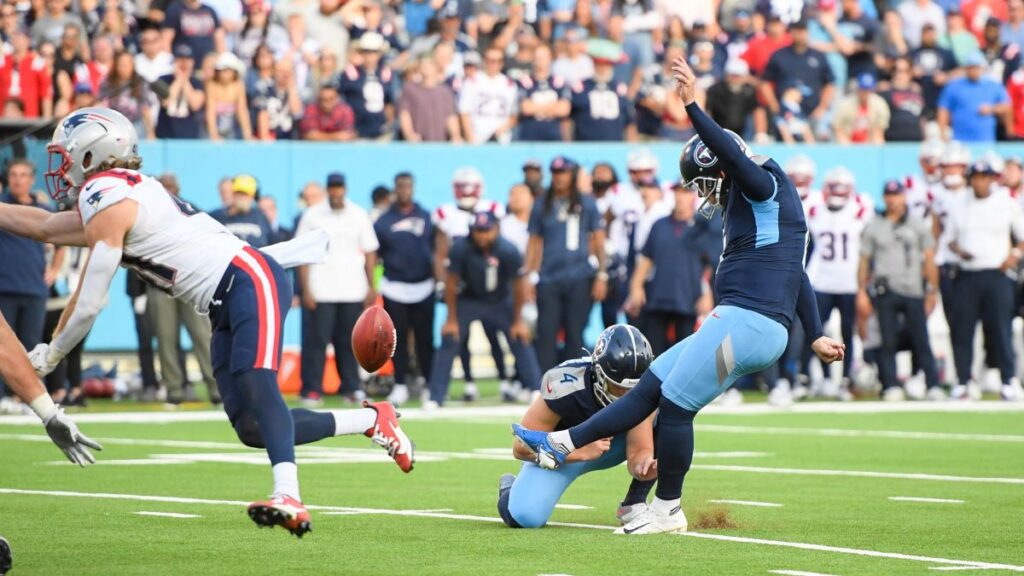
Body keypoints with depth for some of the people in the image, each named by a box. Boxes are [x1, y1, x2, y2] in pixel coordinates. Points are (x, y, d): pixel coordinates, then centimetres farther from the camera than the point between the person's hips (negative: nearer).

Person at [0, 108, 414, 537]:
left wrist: (49, 355, 7)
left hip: (249, 282, -9)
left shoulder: (107, 204, -9)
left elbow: (88, 306, -8)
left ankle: (288, 500, -47)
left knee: (254, 386, -29)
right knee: (251, 428, 0)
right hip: (226, 306, 9)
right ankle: (372, 421, 10)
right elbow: (43, 226, 35)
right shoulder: (119, 199, 20)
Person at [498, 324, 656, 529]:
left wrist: (643, 466, -48)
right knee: (525, 516, -28)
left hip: (608, 443, 3)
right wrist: (581, 452, -37)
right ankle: (511, 488, 11)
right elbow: (522, 447, -28)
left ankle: (635, 502, -8)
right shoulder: (565, 387, -35)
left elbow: (639, 450, -22)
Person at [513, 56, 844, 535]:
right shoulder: (759, 207, 23)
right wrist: (815, 336, 28)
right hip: (749, 326, 10)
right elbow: (794, 275, 26)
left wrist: (692, 106, -35)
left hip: (744, 322, -10)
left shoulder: (765, 187, -6)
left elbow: (732, 156, -27)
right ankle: (561, 445, 15)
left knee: (675, 404, -4)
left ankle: (667, 510, 5)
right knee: (652, 387, 11)